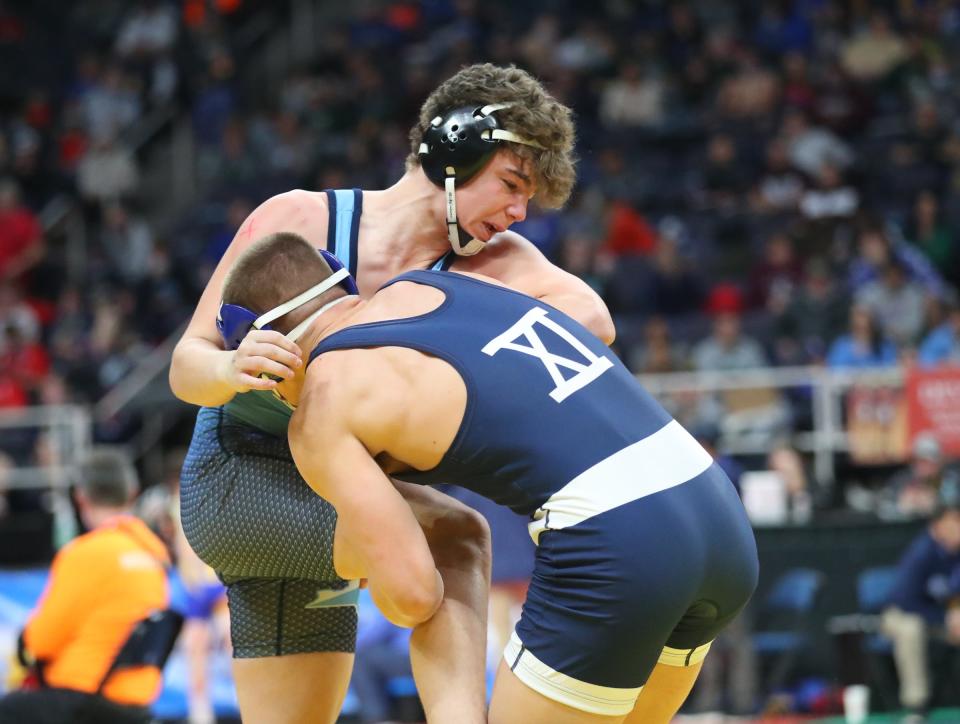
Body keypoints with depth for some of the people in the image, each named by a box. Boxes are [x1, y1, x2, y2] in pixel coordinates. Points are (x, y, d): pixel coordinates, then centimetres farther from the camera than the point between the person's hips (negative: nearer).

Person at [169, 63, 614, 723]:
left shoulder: (492, 261, -7)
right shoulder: (298, 219, -15)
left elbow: (592, 320, -27)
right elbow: (187, 365, -14)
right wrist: (233, 368, -37)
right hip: (234, 482, -6)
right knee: (456, 536, -27)